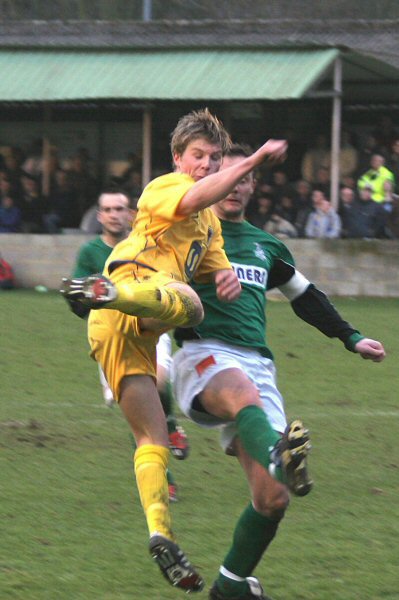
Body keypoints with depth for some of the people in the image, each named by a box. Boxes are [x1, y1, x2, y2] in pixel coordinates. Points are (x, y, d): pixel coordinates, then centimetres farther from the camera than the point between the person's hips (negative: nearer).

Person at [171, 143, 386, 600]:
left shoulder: (265, 246, 27)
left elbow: (305, 296, 39)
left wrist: (350, 338, 37)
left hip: (257, 365, 5)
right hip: (204, 355, -5)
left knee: (273, 499, -8)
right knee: (245, 392, -44)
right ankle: (279, 456, -76)